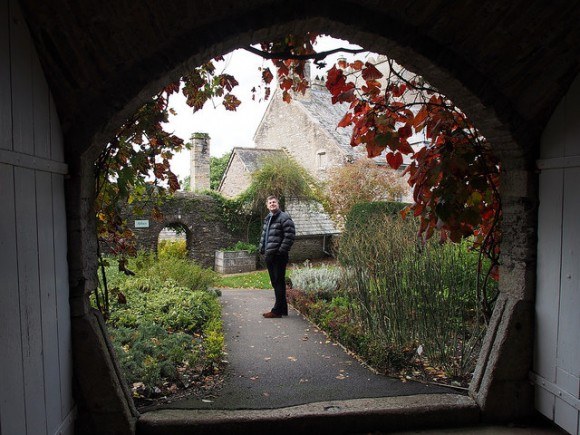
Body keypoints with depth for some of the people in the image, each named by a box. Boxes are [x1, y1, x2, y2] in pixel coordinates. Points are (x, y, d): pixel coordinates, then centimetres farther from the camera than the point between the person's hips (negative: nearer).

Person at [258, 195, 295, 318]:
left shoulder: (284, 217, -9)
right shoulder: (267, 219, 18)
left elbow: (290, 235, -17)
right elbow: (264, 235, 24)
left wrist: (282, 250, -18)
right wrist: (262, 249, 14)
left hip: (279, 256, -9)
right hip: (269, 255, 9)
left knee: (279, 282, -3)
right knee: (275, 282, 14)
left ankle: (277, 310, 3)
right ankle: (282, 308, 25)